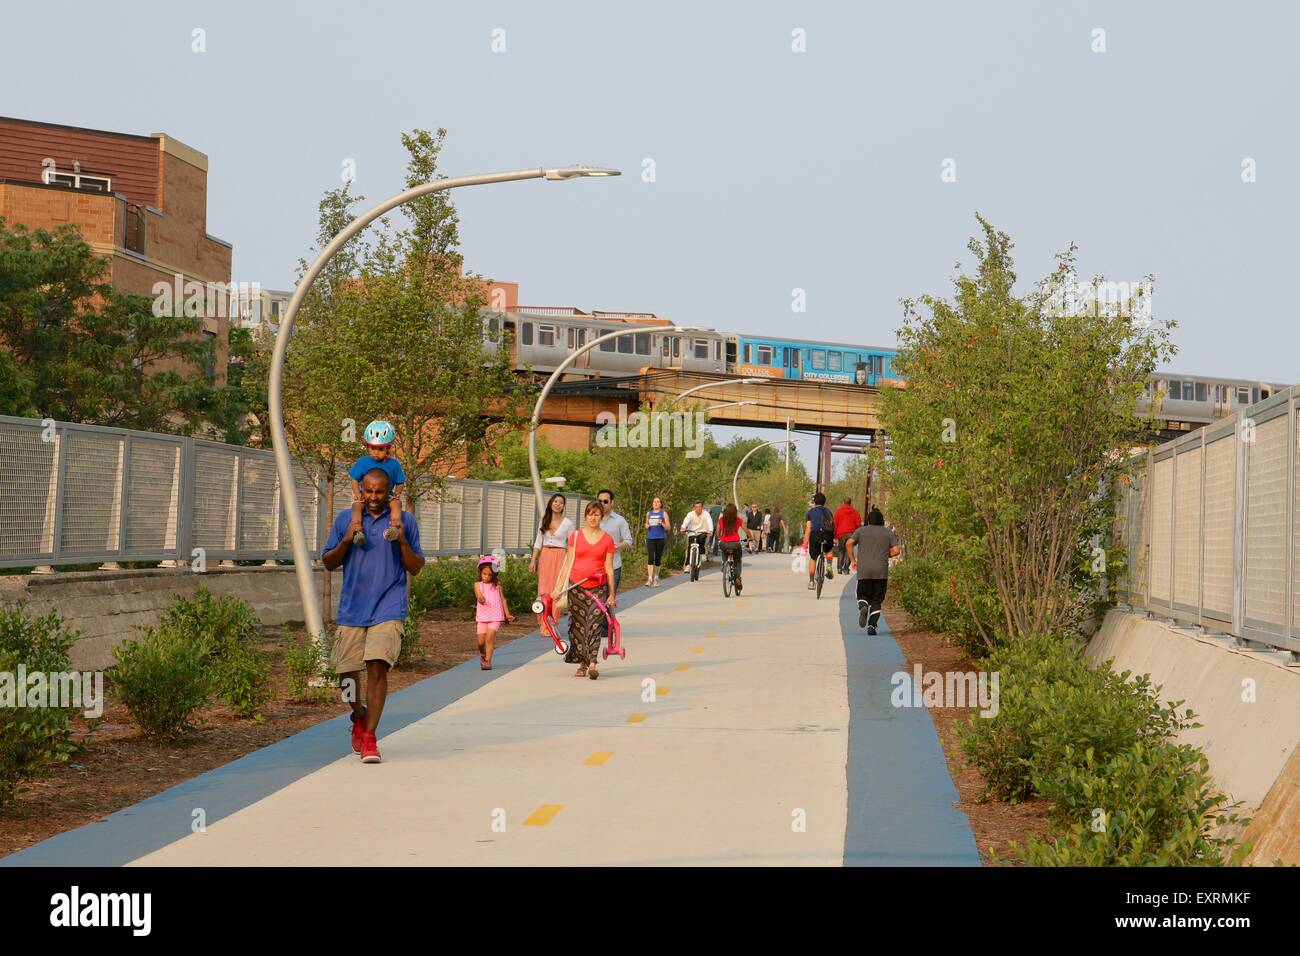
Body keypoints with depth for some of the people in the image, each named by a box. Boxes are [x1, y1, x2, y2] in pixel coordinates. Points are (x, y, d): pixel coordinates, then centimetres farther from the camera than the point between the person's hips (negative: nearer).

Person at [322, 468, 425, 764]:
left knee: (377, 667, -16)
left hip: (388, 609, -2)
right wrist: (346, 541, -8)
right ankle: (359, 717, 37)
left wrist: (402, 541, -11)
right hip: (352, 609, 2)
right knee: (346, 671, 6)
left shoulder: (405, 520, 5)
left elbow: (416, 568, 6)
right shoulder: (346, 519, 8)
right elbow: (328, 563, 10)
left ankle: (369, 738, -12)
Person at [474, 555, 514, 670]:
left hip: (496, 617, -1)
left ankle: (488, 661, -11)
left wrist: (507, 614, 6)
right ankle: (483, 655, 30)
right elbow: (478, 594, -16)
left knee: (489, 638, -16)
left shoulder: (497, 585, 6)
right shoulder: (478, 584, 4)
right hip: (482, 616, 1)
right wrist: (480, 598, -40)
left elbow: (502, 599, 10)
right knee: (481, 641, 0)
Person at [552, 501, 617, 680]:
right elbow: (568, 564, 7)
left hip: (598, 588, -1)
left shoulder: (607, 539, 4)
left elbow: (609, 569, 5)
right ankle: (582, 663, 12)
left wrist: (612, 594, 5)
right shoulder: (575, 536, 6)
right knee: (578, 626, 3)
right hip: (577, 587, 2)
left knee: (595, 625, -12)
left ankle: (592, 663, -19)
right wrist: (558, 588, 3)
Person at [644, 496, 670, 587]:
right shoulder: (649, 513, 12)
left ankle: (656, 578, 19)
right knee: (650, 558, -12)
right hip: (650, 538, 1)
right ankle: (650, 578, -17)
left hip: (660, 538, -1)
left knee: (658, 558, 5)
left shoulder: (663, 513, 4)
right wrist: (647, 526, 1)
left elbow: (668, 527, 2)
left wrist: (662, 523, -16)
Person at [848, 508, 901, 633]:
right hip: (881, 572, 0)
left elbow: (849, 543, -5)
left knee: (863, 596, 13)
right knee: (877, 601, 7)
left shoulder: (861, 531, 9)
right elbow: (896, 550, 1)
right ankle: (871, 625, -7)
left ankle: (863, 607, -20)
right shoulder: (888, 533, 9)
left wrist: (853, 560, 3)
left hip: (864, 571, 0)